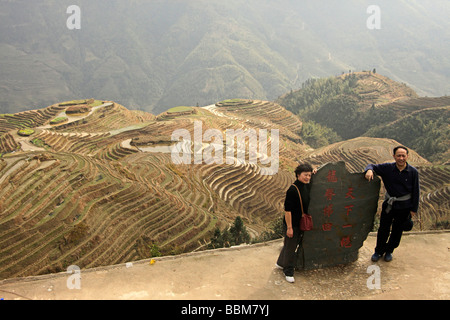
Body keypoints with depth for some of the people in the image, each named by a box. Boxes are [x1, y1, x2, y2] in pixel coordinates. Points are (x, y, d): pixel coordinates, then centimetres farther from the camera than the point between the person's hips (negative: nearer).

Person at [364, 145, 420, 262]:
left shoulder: (413, 172, -12)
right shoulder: (387, 168, -11)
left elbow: (416, 191, -5)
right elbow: (372, 166, -2)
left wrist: (414, 209, -2)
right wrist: (369, 170, -28)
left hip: (404, 207, -1)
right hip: (389, 204, 1)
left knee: (397, 231, 15)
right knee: (383, 228, 10)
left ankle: (389, 251, 36)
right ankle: (379, 251, 30)